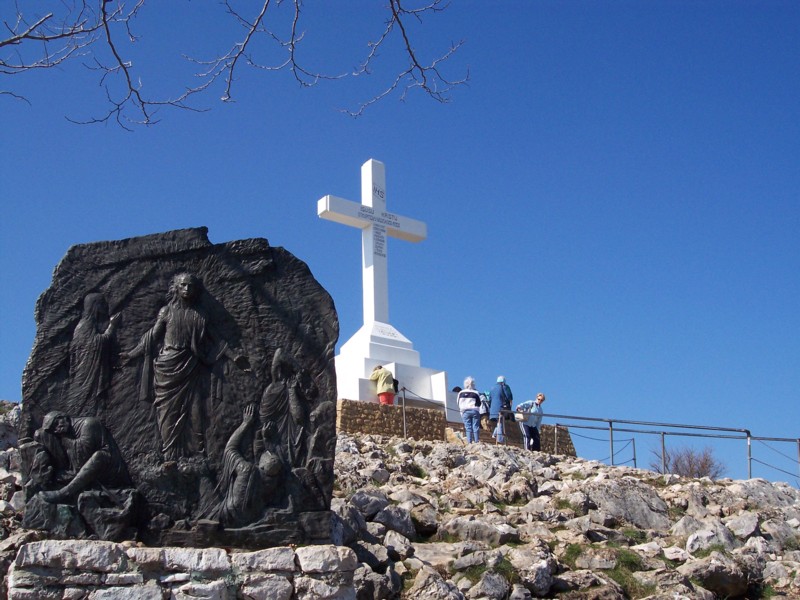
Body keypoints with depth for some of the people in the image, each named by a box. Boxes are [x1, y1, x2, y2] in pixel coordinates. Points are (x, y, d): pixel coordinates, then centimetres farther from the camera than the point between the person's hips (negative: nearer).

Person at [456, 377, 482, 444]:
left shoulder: (461, 393, 3)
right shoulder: (475, 393, -3)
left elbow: (458, 403, 11)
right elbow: (479, 404, 1)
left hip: (465, 411, 2)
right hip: (475, 411, -2)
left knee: (468, 428, 2)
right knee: (475, 427, 1)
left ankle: (469, 442, -4)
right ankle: (476, 442, -3)